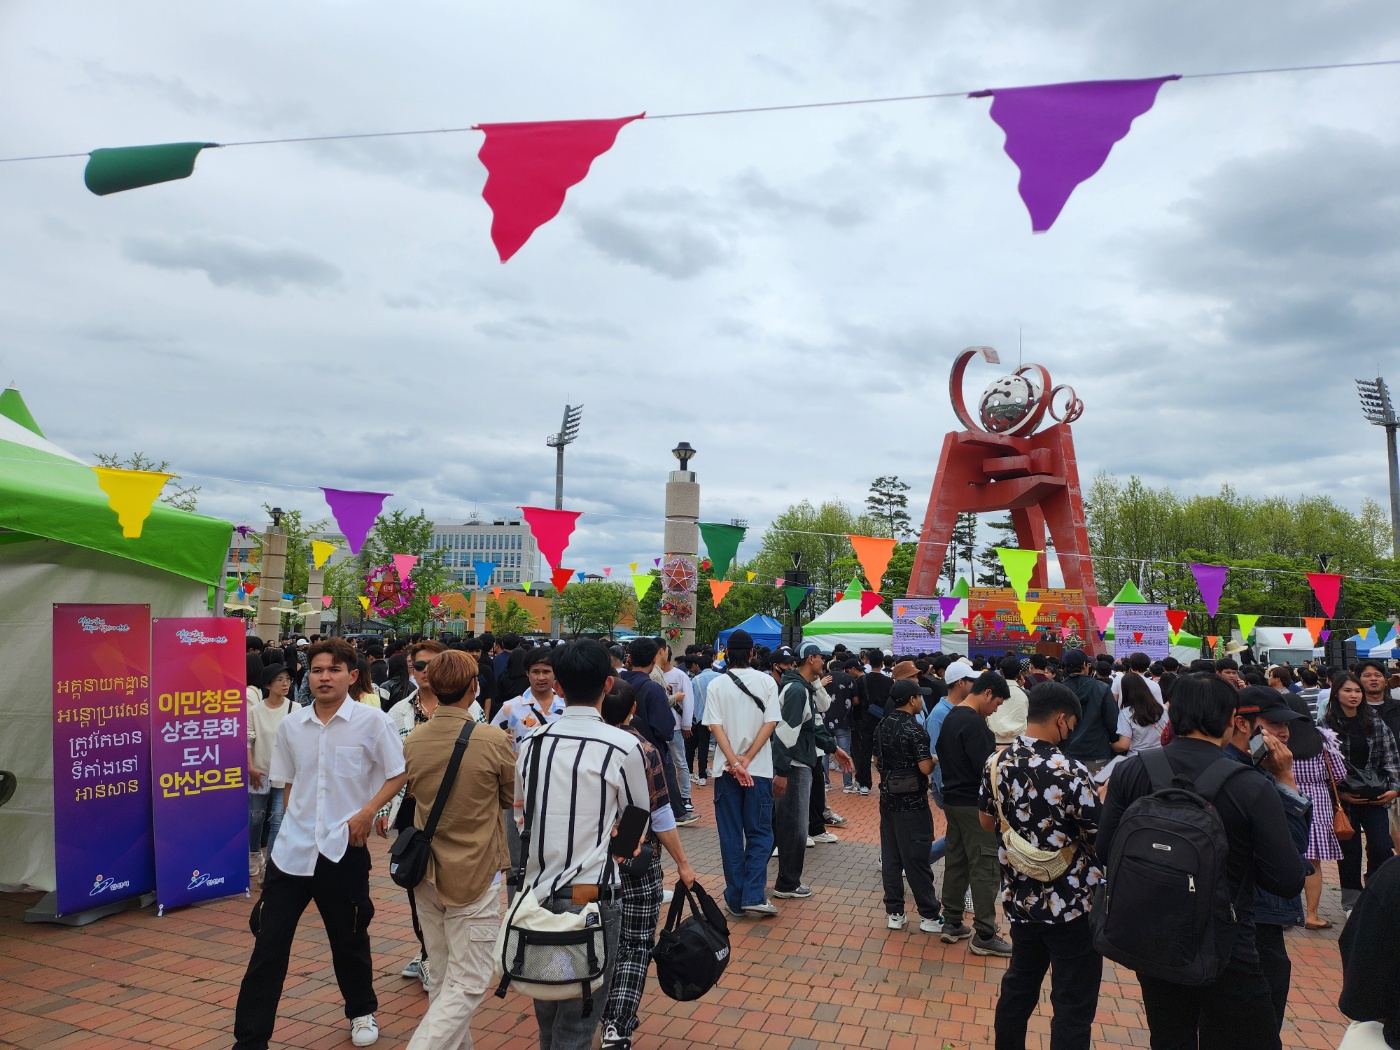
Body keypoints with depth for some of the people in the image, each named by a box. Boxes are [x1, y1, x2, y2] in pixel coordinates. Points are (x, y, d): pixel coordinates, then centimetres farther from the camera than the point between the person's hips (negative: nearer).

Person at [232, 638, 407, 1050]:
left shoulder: (371, 721, -10)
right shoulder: (290, 725, 2)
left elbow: (399, 774, -4)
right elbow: (289, 783, 15)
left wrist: (367, 812, -15)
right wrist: (295, 824, 10)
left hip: (344, 848, -2)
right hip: (291, 848, 3)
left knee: (349, 940, 14)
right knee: (268, 944, 3)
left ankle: (362, 1012, 39)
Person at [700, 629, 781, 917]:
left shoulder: (716, 685, -1)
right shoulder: (766, 682, -2)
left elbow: (715, 726, -9)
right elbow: (770, 723, -8)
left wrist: (735, 762, -12)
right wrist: (747, 760, -10)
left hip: (725, 770, 1)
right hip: (759, 769, -1)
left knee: (730, 836, 9)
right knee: (759, 834, 8)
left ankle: (736, 900, 12)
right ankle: (754, 896, -3)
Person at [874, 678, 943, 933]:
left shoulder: (882, 726, 5)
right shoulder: (914, 729, -18)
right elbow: (925, 767, -20)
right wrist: (935, 759, -1)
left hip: (888, 797, 7)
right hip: (912, 802, -7)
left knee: (890, 857, 10)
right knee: (917, 860, 1)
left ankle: (894, 913, 16)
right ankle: (930, 916, 12)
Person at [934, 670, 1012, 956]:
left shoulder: (951, 717, 11)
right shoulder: (973, 722, -19)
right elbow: (986, 767, -22)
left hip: (953, 800, 10)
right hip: (974, 804, -10)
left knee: (956, 862, 15)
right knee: (986, 868, -2)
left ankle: (952, 924, 22)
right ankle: (984, 936, 4)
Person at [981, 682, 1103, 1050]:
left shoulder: (996, 763, -4)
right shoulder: (1072, 773, -24)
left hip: (1020, 898, 6)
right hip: (1071, 904, -6)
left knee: (1018, 985, 22)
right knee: (1073, 1004, 9)